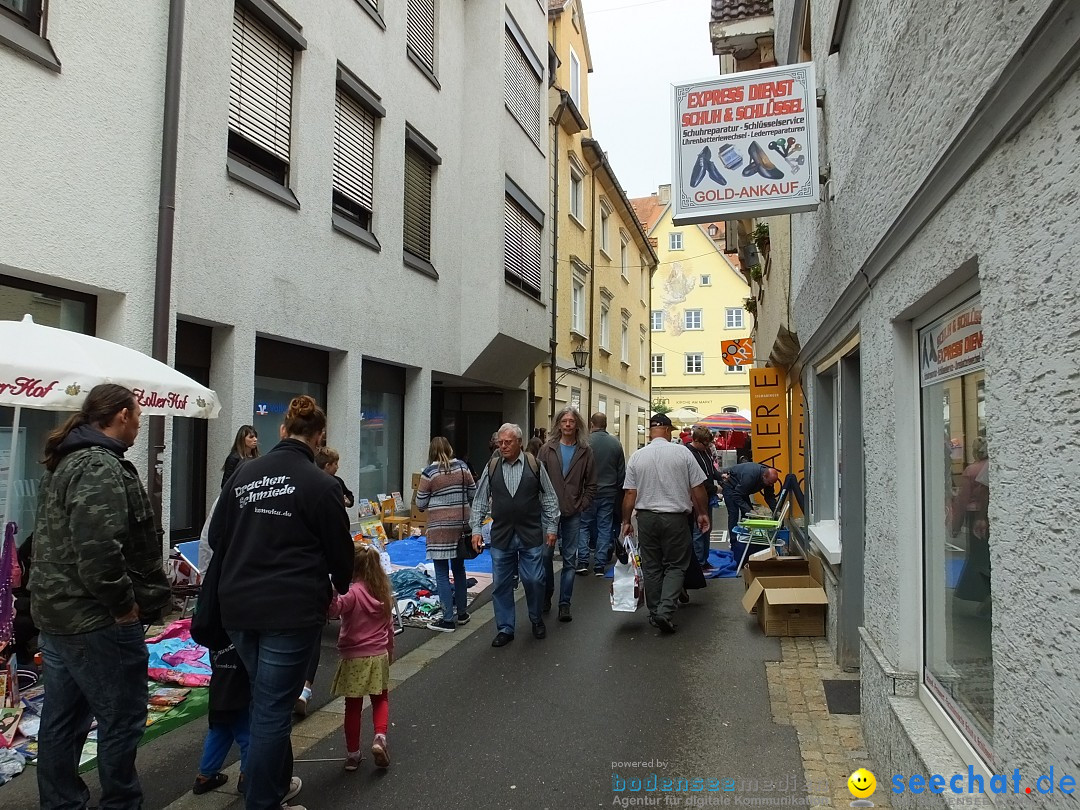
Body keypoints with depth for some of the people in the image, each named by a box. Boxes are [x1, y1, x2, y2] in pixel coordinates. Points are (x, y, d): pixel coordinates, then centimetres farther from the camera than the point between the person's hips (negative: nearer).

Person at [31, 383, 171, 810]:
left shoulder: (65, 462, 14)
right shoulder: (101, 467, -20)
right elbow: (98, 550, -30)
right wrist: (125, 603, -18)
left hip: (57, 614, 11)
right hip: (97, 622, -10)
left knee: (63, 720, 18)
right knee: (122, 721, 3)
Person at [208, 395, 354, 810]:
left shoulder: (244, 473, 4)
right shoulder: (321, 484, -11)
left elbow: (216, 537, 11)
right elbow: (339, 550, -2)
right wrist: (342, 585, 18)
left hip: (238, 606, 6)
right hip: (291, 609, -6)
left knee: (264, 699, 21)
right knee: (272, 708, 5)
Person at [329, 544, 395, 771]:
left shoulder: (353, 592, -16)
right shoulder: (384, 592, 2)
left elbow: (334, 609, -37)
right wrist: (390, 651, 23)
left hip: (354, 658, -4)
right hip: (379, 656, 4)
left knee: (353, 707, 10)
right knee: (380, 699, 20)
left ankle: (353, 754, 19)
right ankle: (380, 737, -1)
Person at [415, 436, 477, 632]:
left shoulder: (429, 472, -9)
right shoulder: (462, 466, 2)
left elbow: (420, 503, -5)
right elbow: (473, 493, 7)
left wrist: (425, 507, 17)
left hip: (440, 527, -5)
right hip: (461, 523, 5)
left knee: (442, 574, 1)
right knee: (459, 568, 18)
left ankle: (448, 620, 2)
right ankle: (462, 613, 28)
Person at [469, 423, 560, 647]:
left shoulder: (535, 466, 0)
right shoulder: (491, 468, 4)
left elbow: (550, 499, 5)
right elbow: (480, 502, 9)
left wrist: (552, 527, 2)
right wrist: (476, 529, 3)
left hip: (531, 536, -2)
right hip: (501, 536, 2)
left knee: (534, 581, 1)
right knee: (501, 585, 6)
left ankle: (536, 619, 27)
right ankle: (505, 629, 20)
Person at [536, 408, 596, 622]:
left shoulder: (585, 451, 2)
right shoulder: (547, 449, 1)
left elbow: (591, 484, 5)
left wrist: (581, 505, -3)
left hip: (573, 514, 1)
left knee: (570, 560, 4)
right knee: (545, 555, 3)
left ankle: (565, 604, 12)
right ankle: (546, 596, 24)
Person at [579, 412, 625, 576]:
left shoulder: (585, 442, -11)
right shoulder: (616, 443, 3)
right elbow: (622, 471, 8)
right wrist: (619, 491, 17)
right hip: (609, 493, 3)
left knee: (584, 525, 10)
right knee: (605, 527, 8)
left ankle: (583, 560, 3)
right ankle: (600, 565, 9)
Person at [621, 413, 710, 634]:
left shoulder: (637, 456, -1)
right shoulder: (682, 452, -6)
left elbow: (630, 494, -1)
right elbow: (697, 488, -3)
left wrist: (626, 522, 8)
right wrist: (702, 514, 10)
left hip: (646, 517, 2)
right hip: (675, 517, -2)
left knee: (651, 567, 12)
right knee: (675, 566, 8)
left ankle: (655, 613, 20)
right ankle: (665, 610, -5)